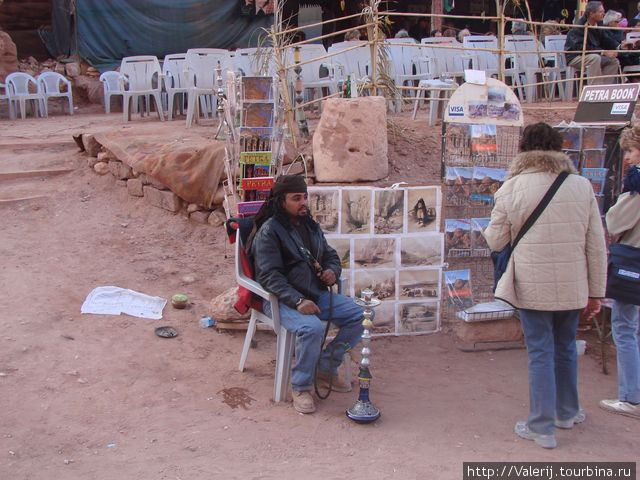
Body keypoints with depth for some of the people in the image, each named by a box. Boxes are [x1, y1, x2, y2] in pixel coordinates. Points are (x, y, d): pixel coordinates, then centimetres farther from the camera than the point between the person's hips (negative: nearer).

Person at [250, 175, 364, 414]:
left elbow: (330, 255, 24)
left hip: (315, 294, 7)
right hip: (283, 300, -7)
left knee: (358, 315, -9)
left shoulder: (310, 225, 14)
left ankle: (326, 368, 6)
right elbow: (269, 276, -18)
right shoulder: (268, 231, -10)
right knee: (312, 328, -35)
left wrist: (333, 271, -1)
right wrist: (298, 301, -30)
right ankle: (301, 388, -14)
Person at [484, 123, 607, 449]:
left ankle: (542, 427, 12)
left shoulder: (511, 188, -7)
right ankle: (567, 412, 38)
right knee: (565, 348, 20)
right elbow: (596, 244, 3)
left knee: (540, 353, 5)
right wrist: (596, 291, 11)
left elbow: (495, 241, 0)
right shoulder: (581, 186, 1)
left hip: (532, 286, -3)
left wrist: (491, 228, 24)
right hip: (572, 286, 3)